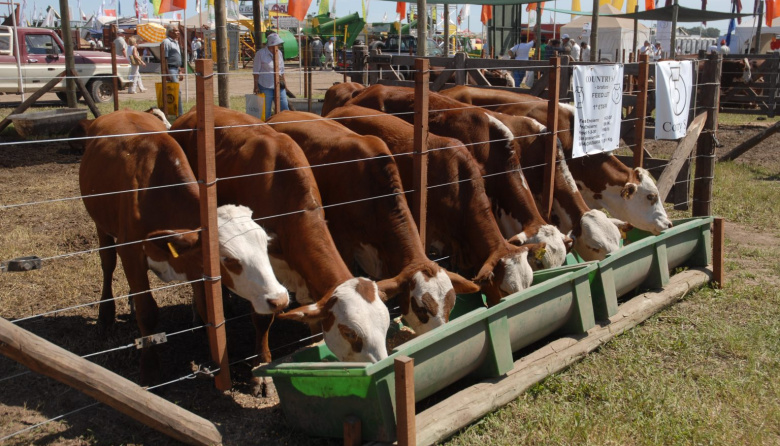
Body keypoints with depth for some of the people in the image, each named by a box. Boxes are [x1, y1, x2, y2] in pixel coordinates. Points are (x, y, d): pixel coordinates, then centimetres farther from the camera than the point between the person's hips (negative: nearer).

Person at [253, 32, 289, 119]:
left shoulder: (279, 53, 9)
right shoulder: (261, 53, -6)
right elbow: (256, 71, -5)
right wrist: (256, 86, -8)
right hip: (265, 87, -5)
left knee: (285, 108, 2)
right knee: (266, 111, 2)